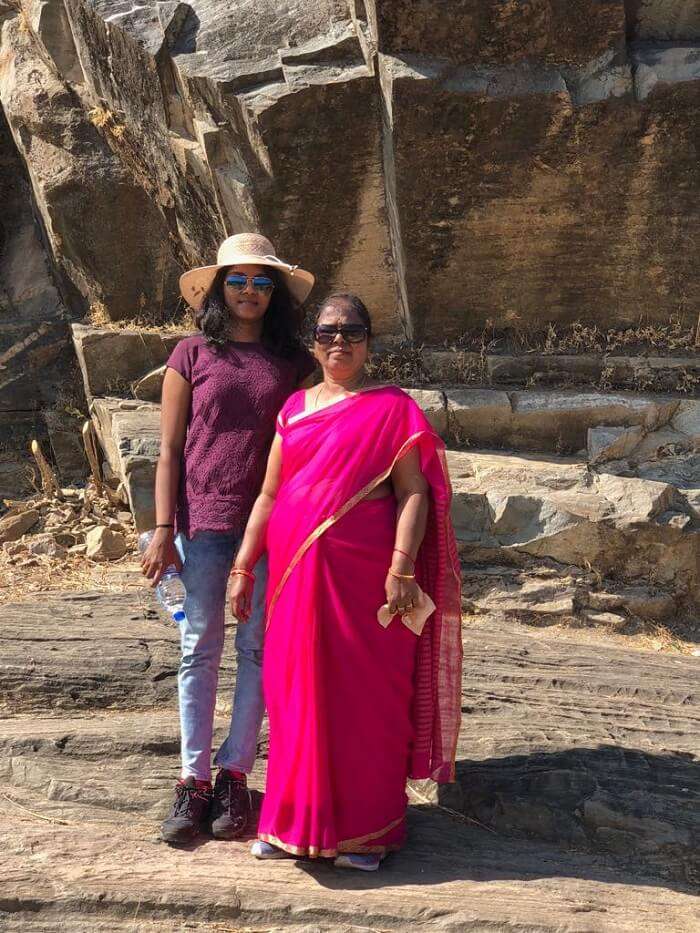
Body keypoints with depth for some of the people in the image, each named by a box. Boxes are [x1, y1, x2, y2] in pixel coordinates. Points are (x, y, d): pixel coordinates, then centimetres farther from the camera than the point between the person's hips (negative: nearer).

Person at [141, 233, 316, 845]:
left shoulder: (295, 363, 7)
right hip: (204, 521, -1)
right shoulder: (192, 356, 4)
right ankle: (193, 781, 10)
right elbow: (169, 451, 3)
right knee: (200, 649, 3)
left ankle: (234, 776, 13)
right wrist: (164, 530, -3)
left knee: (258, 648, 4)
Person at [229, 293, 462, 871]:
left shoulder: (392, 407, 1)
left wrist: (401, 570, -16)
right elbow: (268, 494, 14)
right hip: (296, 573, 4)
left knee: (362, 692, 2)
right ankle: (296, 821, 23)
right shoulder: (295, 407, 13)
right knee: (297, 689, 9)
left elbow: (414, 493, -6)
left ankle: (363, 830, 15)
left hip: (362, 574, -4)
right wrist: (243, 568, 9)